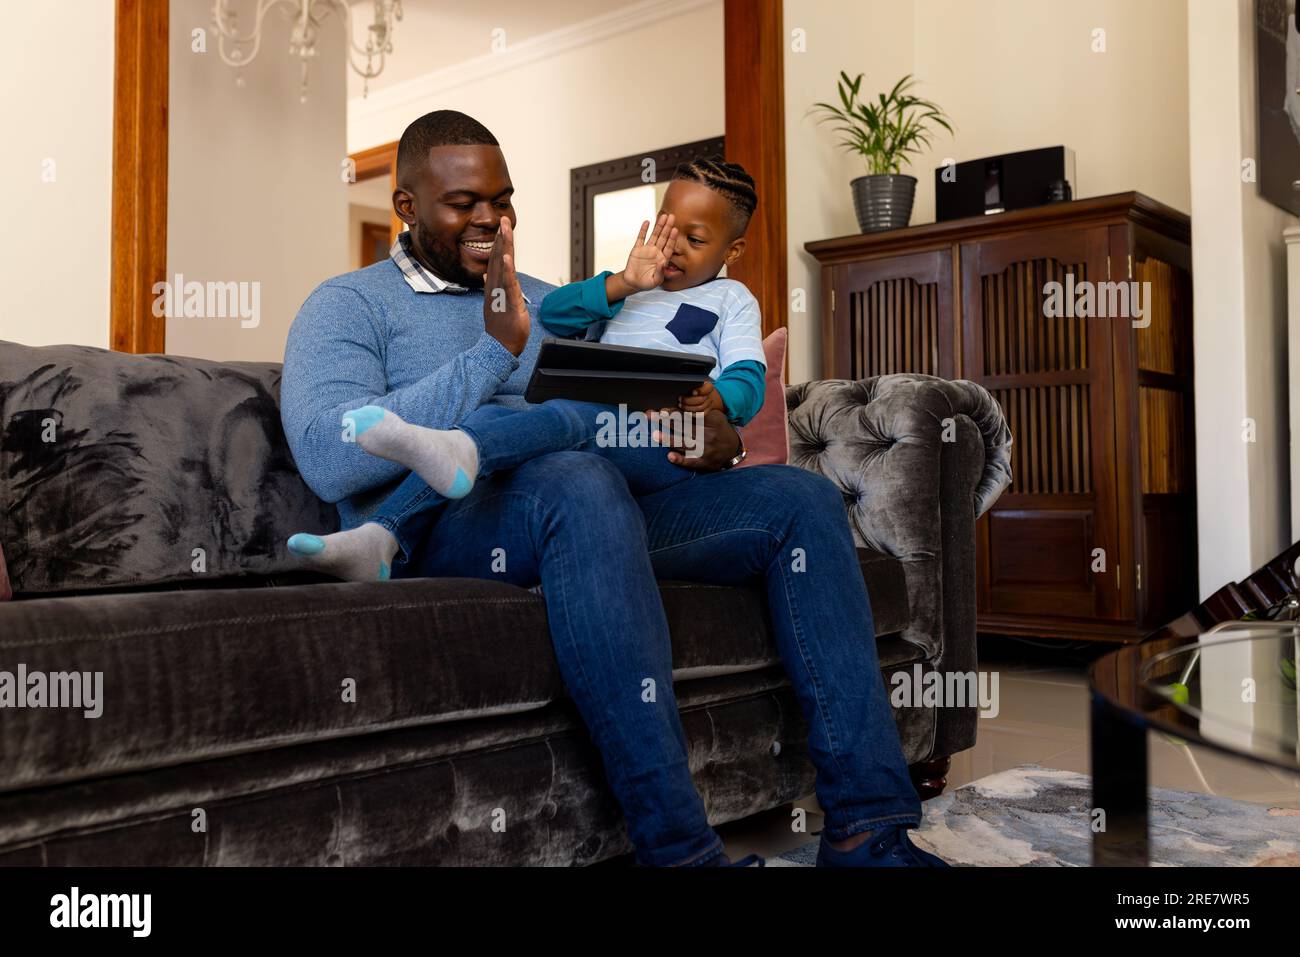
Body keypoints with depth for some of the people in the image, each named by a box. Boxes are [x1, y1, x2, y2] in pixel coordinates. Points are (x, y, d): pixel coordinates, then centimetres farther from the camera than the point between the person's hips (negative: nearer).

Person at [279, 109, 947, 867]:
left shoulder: (549, 305, 25)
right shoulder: (348, 307, 7)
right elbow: (329, 461, -13)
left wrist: (713, 445, -4)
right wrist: (495, 349, -15)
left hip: (588, 520, 6)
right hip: (435, 532, -6)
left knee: (800, 499, -11)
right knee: (576, 480, -39)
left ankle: (868, 828, -17)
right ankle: (678, 847, -37)